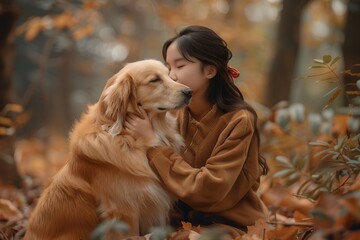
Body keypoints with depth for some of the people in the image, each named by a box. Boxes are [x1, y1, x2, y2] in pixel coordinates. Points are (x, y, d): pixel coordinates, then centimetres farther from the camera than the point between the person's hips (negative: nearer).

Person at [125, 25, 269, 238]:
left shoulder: (237, 121, -16)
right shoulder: (179, 116, 1)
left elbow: (206, 191, -24)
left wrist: (152, 142, -21)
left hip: (230, 227, -5)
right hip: (186, 220, 5)